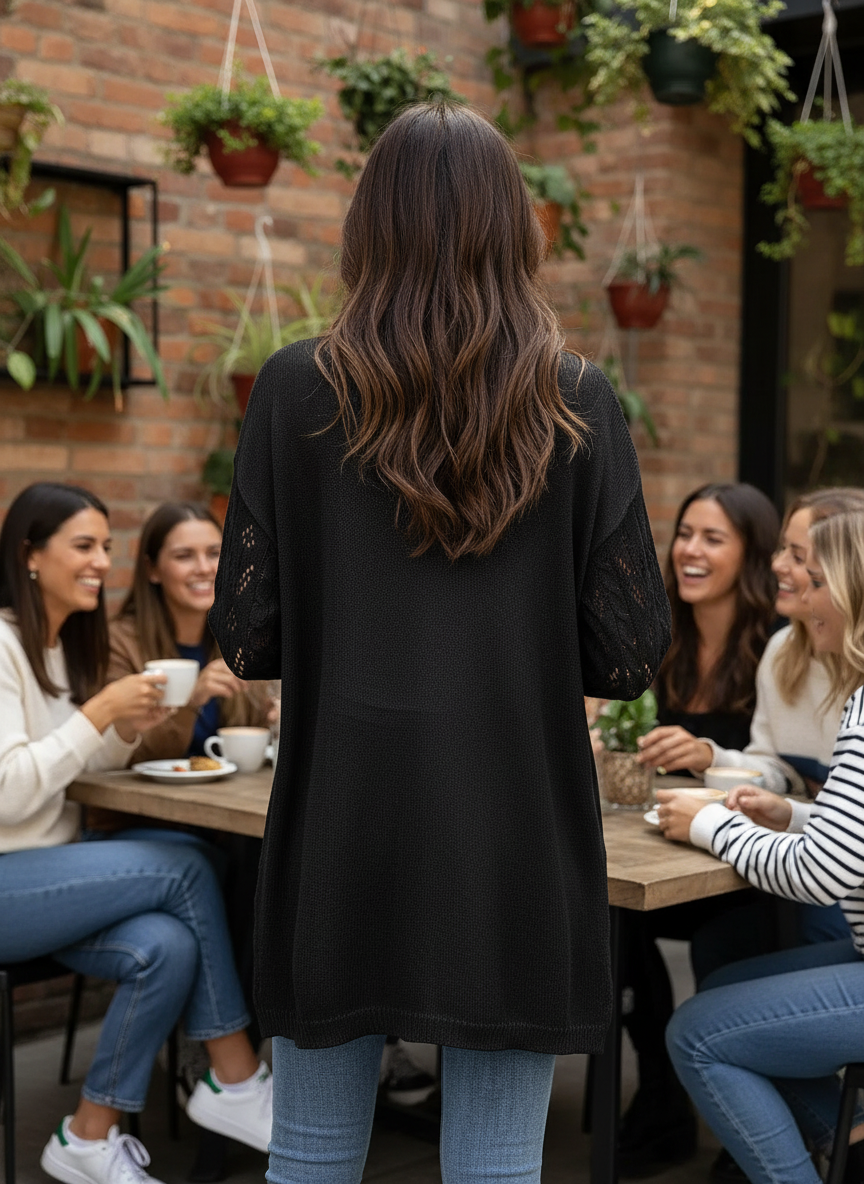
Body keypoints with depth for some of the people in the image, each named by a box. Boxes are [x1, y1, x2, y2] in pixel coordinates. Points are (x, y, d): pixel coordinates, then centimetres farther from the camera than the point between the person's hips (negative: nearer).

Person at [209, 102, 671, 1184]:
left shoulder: (294, 392, -4)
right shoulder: (577, 405, -4)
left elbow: (246, 640, -4)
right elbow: (629, 657, -5)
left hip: (338, 846, 1)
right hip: (515, 846, 0)